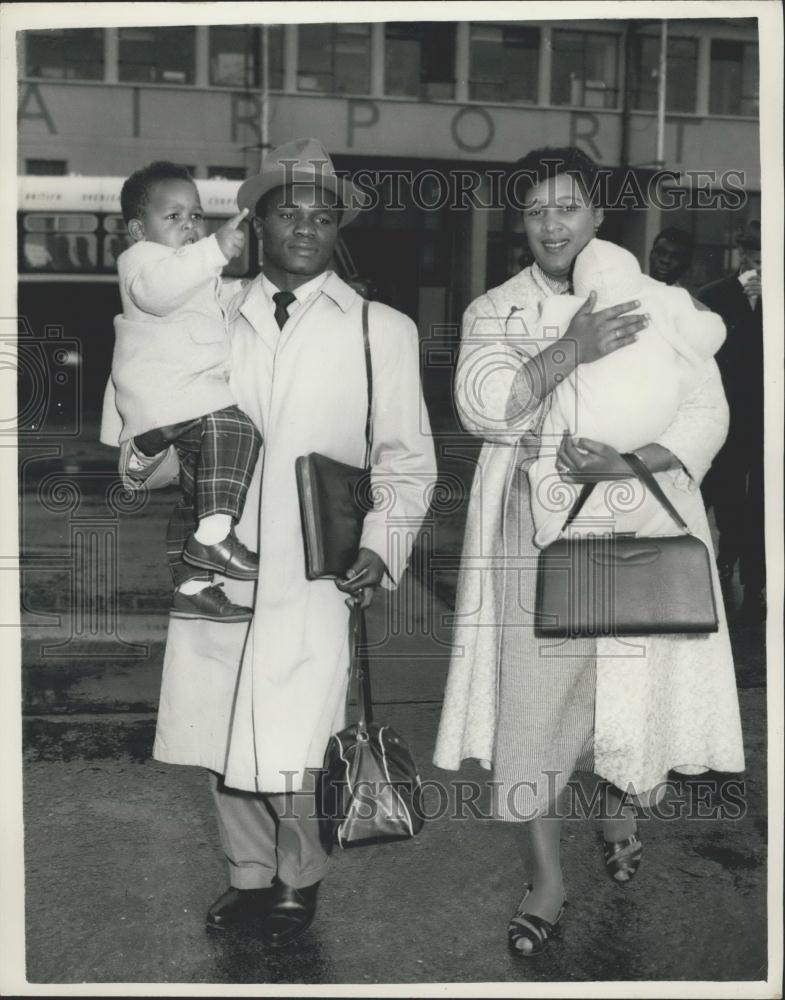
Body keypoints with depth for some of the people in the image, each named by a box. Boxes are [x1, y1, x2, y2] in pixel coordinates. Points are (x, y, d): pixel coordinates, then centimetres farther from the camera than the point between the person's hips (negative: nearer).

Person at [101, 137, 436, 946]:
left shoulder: (382, 329, 6)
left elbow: (406, 459, 5)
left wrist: (382, 546, -8)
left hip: (317, 571, -3)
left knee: (282, 749, -6)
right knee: (221, 734, 8)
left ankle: (297, 883, 21)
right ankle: (250, 875, 32)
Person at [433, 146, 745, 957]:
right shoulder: (494, 311, 7)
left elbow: (705, 414, -1)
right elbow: (480, 403, -11)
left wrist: (625, 462, -18)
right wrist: (573, 349, -23)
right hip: (535, 537, 0)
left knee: (637, 691, 6)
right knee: (532, 702, -1)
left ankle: (621, 805, 41)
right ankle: (545, 879, 16)